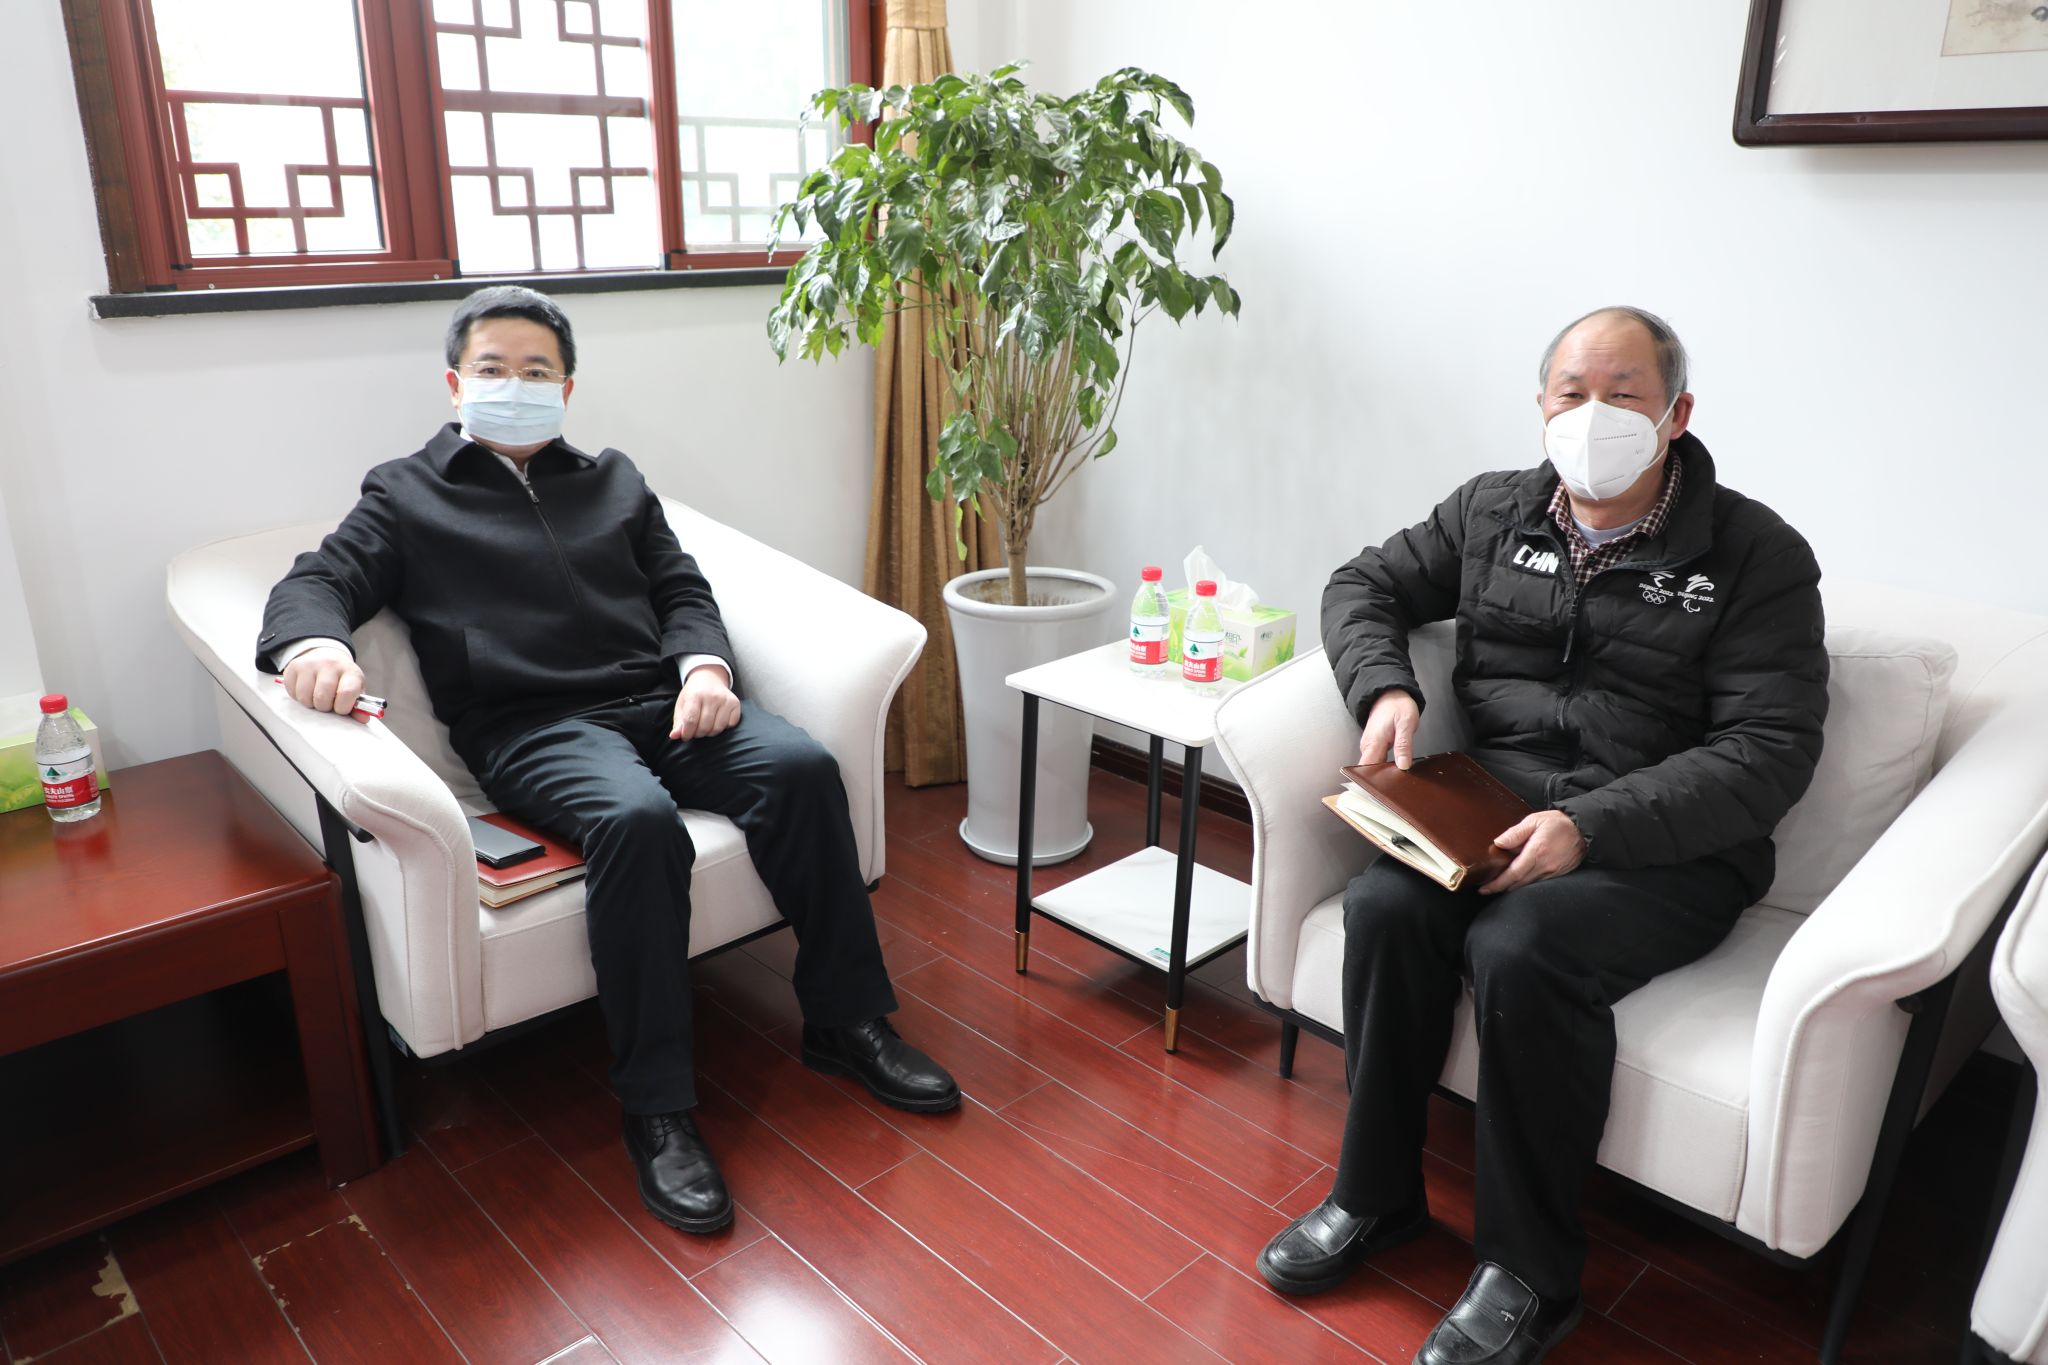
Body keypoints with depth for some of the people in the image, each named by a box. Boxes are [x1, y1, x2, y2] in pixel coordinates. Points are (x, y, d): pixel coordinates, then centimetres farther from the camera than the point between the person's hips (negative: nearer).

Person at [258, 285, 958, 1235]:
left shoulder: (613, 480, 25)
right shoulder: (407, 493, 17)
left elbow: (681, 589, 18)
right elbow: (317, 580, 7)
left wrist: (705, 665, -4)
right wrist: (313, 642, -19)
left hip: (658, 699, 4)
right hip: (531, 728, -3)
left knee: (801, 764, -26)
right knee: (637, 818, -37)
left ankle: (845, 1022, -12)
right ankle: (656, 1110, -25)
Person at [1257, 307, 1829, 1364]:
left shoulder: (1756, 555, -3)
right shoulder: (1492, 512, 11)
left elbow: (1769, 751, -10)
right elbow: (1364, 586, 18)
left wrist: (1591, 827, -23)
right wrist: (1386, 688, -5)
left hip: (1669, 847, -4)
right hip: (1491, 816, 4)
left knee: (1522, 947, -32)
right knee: (1385, 905, -26)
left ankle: (1531, 1276, -11)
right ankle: (1375, 1197, -4)